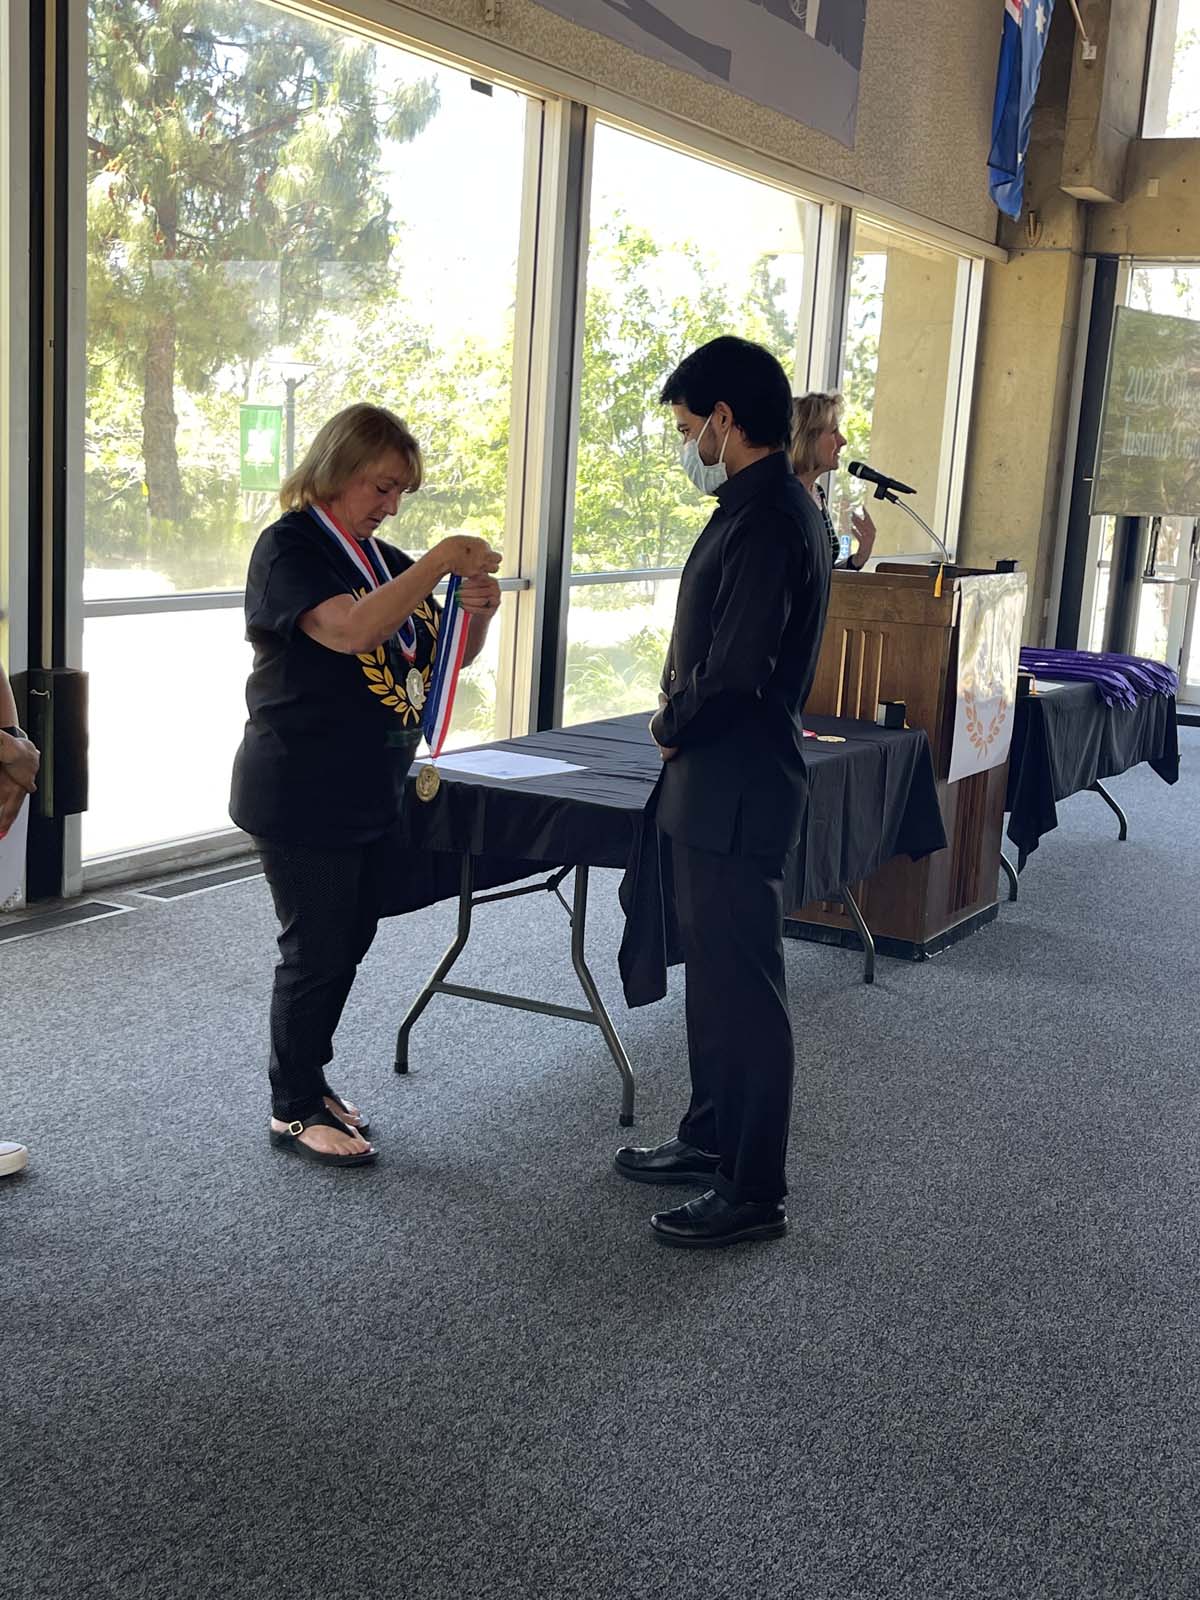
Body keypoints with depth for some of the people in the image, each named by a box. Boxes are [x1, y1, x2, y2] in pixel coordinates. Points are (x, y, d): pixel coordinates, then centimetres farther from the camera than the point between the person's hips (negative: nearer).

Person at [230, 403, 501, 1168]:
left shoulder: (386, 559, 12)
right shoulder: (290, 546, -11)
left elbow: (444, 657, 15)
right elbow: (350, 629, -29)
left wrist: (478, 610, -5)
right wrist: (439, 563, -26)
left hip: (372, 790, 8)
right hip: (302, 794, -8)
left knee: (350, 942, 13)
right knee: (316, 949, -1)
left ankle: (309, 1079, 28)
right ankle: (294, 1110, 13)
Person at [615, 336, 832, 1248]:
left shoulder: (766, 520, -21)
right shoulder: (768, 506, 12)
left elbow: (734, 675, -26)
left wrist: (672, 727, -8)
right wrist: (681, 722, 4)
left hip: (737, 793, -10)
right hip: (716, 784, 10)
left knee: (743, 986, -1)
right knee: (713, 972, 20)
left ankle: (755, 1193, 11)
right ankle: (713, 1139, 35)